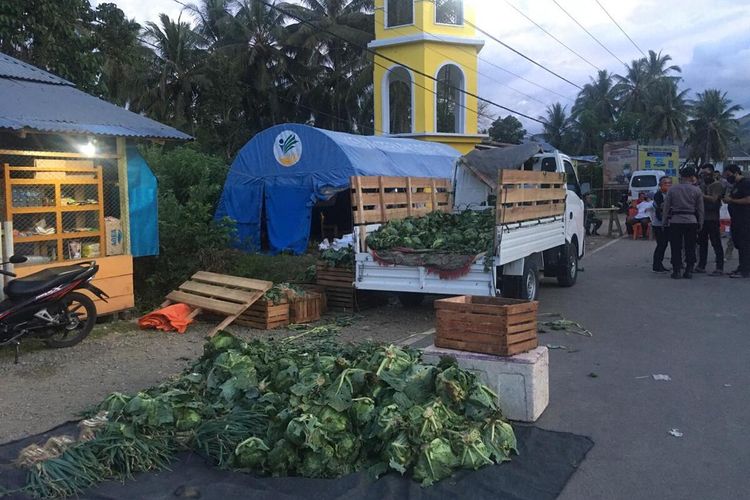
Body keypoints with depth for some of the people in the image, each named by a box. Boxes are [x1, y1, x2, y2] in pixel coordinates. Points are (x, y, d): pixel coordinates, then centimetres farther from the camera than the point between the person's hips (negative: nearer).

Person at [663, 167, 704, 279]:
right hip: (691, 221, 0)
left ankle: (676, 271, 3)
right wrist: (700, 224, 11)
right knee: (690, 248, 7)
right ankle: (688, 271, 7)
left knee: (676, 247, 4)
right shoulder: (696, 190, 1)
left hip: (675, 221, 0)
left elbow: (666, 206, 2)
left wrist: (665, 221, 9)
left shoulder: (672, 189, 2)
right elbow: (700, 209, 4)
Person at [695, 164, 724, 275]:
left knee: (716, 244, -6)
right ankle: (701, 266, 18)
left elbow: (713, 199, -18)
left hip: (713, 219, -7)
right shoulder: (702, 185, 17)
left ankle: (719, 268, -5)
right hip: (702, 218, 7)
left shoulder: (717, 185, -5)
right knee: (702, 243, 11)